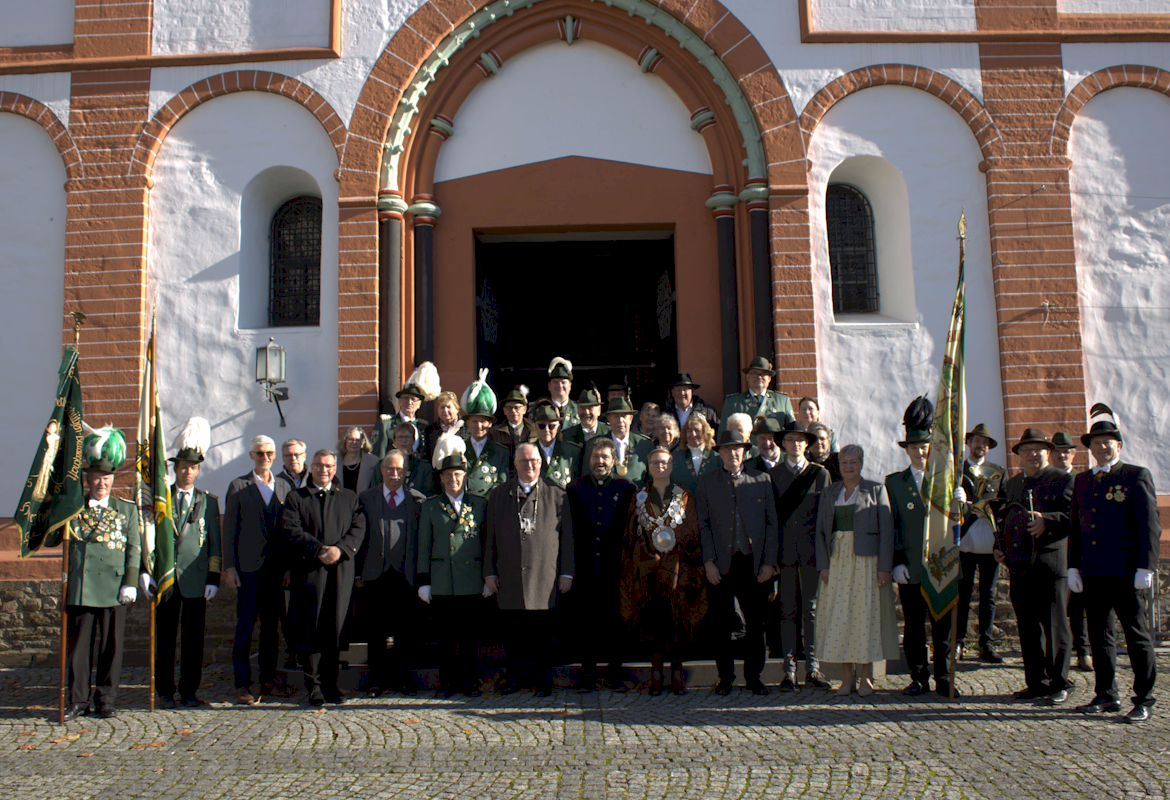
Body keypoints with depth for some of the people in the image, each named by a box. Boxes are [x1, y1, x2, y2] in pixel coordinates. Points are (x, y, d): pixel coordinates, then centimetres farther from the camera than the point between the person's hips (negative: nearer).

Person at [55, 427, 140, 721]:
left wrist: (130, 583, -4)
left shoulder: (127, 510, 8)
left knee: (112, 646, 3)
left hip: (113, 589, -1)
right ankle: (78, 700, 15)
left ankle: (106, 700, 14)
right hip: (80, 590, 1)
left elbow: (134, 549, 5)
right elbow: (49, 540, 11)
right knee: (78, 646, 5)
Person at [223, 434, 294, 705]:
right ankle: (242, 684, 6)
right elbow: (229, 529, -1)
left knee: (271, 625, 9)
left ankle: (268, 679, 19)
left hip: (276, 568, 4)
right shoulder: (238, 487, 2)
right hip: (248, 568, -3)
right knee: (245, 627, -1)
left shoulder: (285, 487, 11)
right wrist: (229, 567, -7)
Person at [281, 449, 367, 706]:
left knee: (335, 628, 1)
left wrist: (340, 549, -12)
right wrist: (319, 550, -12)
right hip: (309, 570, -1)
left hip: (341, 570, 1)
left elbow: (358, 528, 5)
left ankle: (331, 684, 9)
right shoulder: (296, 498, 12)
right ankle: (314, 685, 6)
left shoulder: (349, 498, 17)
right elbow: (291, 530, -1)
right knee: (310, 627, -2)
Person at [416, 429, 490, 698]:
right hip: (442, 582, 0)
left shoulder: (480, 504, 9)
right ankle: (447, 681, 14)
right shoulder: (431, 506, 8)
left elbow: (488, 542, 10)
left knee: (470, 634, 4)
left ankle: (469, 680, 14)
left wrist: (488, 578, 4)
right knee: (445, 635, 4)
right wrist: (424, 582, 1)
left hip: (472, 582, 0)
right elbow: (424, 547, 7)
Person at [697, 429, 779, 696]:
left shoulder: (762, 480, 9)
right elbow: (703, 524, 5)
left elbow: (772, 523, 7)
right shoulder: (707, 481, 8)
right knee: (722, 624, 4)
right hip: (721, 564, 0)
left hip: (754, 563, 1)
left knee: (755, 622, 4)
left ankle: (753, 675, 17)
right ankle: (725, 676, 16)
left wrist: (769, 562, -1)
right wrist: (708, 561, -4)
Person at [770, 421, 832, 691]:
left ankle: (812, 668, 12)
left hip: (812, 551, 0)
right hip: (785, 552, 0)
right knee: (788, 611, 2)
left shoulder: (820, 474, 9)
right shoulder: (772, 475, 10)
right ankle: (789, 670, 7)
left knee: (812, 610, 4)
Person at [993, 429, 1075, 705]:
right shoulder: (1011, 484, 19)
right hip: (1019, 567, 6)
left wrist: (1047, 520, -23)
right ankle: (1037, 682, 18)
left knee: (1054, 626, 0)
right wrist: (998, 546, 13)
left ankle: (1059, 684, 11)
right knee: (1028, 627, 9)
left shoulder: (1063, 480, 1)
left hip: (1050, 565, -5)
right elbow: (1005, 520, 27)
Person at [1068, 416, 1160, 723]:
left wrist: (1145, 568, -12)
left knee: (1137, 635, 1)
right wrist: (1073, 566, 11)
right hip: (1093, 573, 5)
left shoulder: (1137, 476, -1)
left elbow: (1150, 525, -6)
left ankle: (1143, 700, 10)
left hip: (1126, 573, -5)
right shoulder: (1082, 481, 15)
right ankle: (1106, 695, 20)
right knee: (1099, 635, 10)